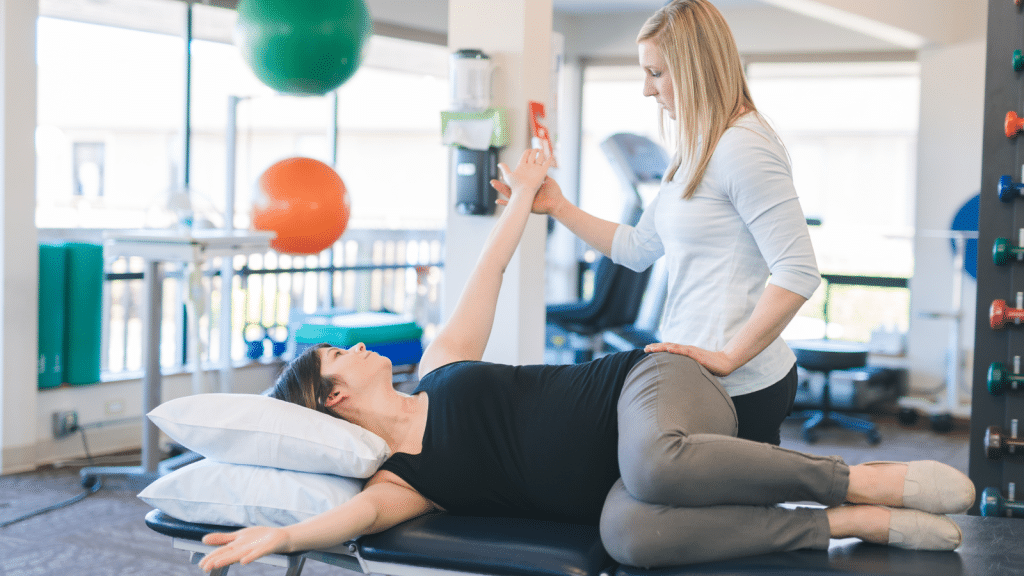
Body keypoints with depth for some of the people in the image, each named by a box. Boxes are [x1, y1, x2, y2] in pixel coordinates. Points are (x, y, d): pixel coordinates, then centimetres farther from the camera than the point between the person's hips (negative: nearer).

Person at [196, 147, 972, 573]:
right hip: (631, 469, -1)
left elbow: (489, 274, 22)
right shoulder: (404, 480, 3)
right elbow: (364, 513, -18)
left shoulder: (441, 366, 16)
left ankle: (872, 481, -23)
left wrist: (529, 193, 25)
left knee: (651, 465, -37)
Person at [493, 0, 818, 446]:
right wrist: (558, 207, 17)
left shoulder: (743, 148, -15)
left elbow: (799, 273, -21)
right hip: (696, 375, 9)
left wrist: (727, 357, -22)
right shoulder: (695, 151, 16)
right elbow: (638, 249, 21)